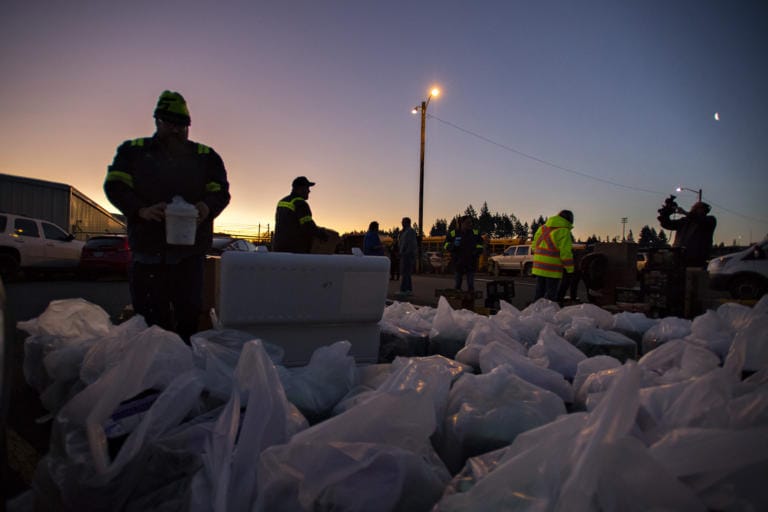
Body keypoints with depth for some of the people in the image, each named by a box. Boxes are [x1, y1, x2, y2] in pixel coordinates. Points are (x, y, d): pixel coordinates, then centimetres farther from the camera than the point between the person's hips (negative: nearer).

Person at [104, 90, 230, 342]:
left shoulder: (206, 156, 12)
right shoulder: (133, 151, 12)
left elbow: (221, 191, 5)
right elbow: (115, 186, 2)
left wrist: (207, 207, -19)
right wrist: (141, 210, -17)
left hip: (190, 252, 0)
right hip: (147, 249, 0)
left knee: (189, 316, 4)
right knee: (151, 320, 4)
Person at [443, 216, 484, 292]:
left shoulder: (475, 233, 4)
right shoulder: (453, 233, -1)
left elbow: (480, 245, 14)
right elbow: (446, 245, 2)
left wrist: (477, 250, -7)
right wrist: (453, 245, -18)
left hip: (471, 264, 1)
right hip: (458, 264, -1)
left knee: (470, 286, 5)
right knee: (457, 285, 8)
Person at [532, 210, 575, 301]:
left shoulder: (542, 228, 13)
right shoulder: (563, 231, -10)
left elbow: (534, 246, 16)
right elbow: (565, 253, -14)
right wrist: (570, 270, -6)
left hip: (539, 266, 7)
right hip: (552, 269, -7)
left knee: (539, 291, 14)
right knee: (551, 295, 0)